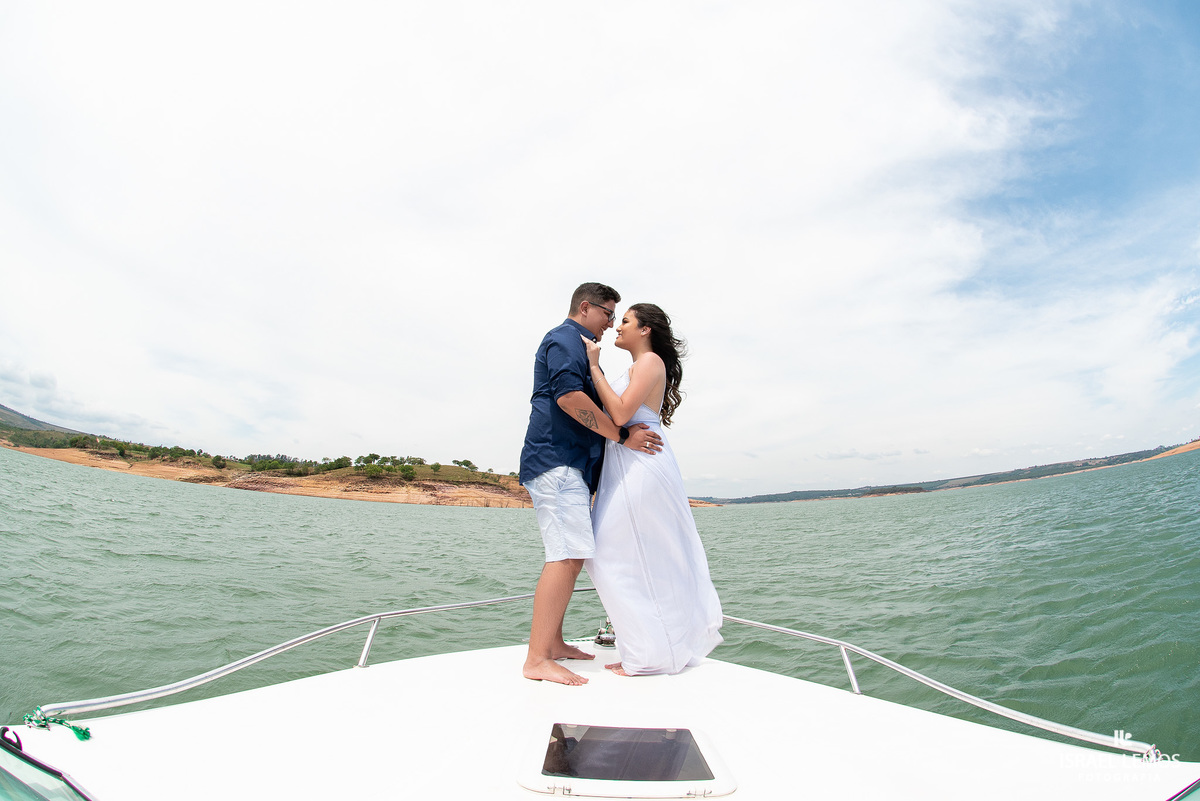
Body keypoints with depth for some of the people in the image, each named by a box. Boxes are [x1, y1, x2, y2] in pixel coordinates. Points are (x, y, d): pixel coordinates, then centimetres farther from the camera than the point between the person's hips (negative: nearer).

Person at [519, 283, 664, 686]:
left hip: (570, 464, 11)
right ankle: (537, 659, -11)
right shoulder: (566, 338, -4)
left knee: (571, 555, 11)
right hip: (557, 460, -11)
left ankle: (553, 643, 19)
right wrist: (622, 435, -16)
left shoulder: (578, 345, 29)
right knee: (567, 556, -15)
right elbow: (568, 395, -20)